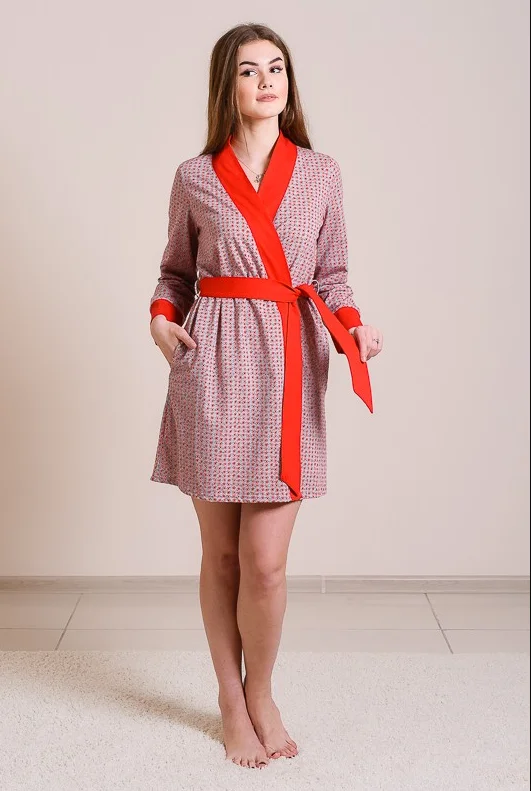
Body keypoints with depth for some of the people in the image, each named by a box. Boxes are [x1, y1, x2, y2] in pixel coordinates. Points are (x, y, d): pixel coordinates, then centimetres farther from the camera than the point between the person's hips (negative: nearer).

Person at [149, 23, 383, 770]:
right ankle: (231, 701, 28)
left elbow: (331, 275, 11)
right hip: (212, 369, 0)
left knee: (266, 562, -2)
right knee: (221, 553, 8)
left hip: (289, 369, 0)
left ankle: (260, 694, 26)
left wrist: (352, 327, -7)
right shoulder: (194, 176, 6)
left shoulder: (321, 173, 8)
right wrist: (161, 315, -4)